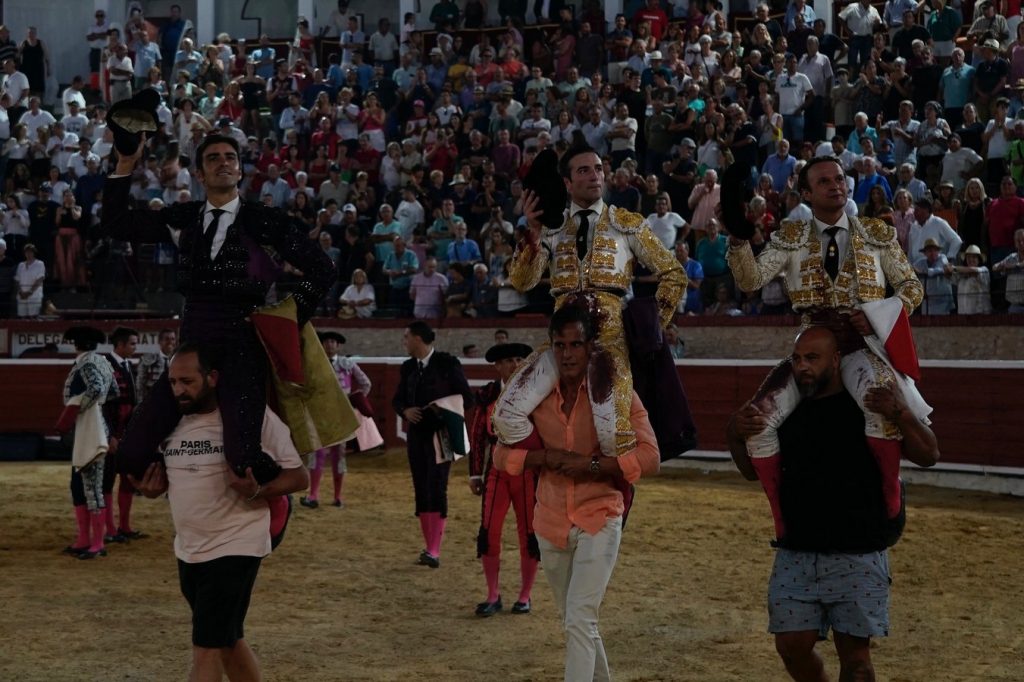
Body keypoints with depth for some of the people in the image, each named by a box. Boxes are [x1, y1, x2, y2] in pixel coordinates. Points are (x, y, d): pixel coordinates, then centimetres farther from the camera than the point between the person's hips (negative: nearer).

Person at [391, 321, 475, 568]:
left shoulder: (448, 363, -6)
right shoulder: (408, 367, 10)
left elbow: (467, 398, -4)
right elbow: (397, 399, 15)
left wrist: (448, 417, -16)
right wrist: (405, 411, -6)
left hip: (440, 436, -6)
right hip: (416, 436, 6)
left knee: (437, 490, -12)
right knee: (421, 491, 5)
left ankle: (434, 552, -17)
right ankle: (429, 548, 11)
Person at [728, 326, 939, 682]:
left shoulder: (868, 406, -4)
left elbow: (928, 455, -10)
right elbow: (754, 470, 20)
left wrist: (903, 415, -29)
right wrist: (736, 435, -1)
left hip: (858, 559, -4)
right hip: (796, 556, 4)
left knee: (854, 653, -1)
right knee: (792, 646, 3)